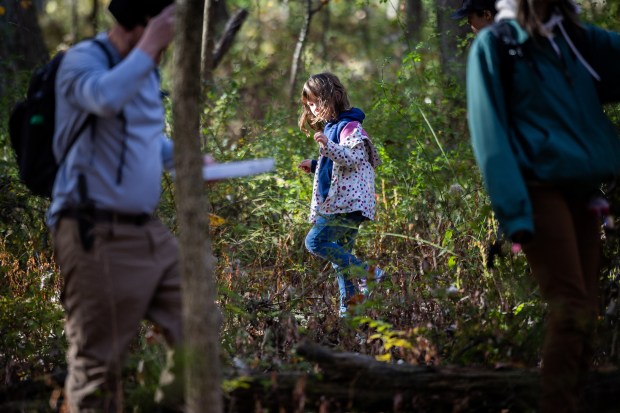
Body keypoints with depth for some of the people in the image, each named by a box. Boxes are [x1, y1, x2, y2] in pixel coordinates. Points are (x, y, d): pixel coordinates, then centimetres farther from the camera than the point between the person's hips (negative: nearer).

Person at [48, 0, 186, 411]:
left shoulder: (145, 69, 16)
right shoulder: (82, 59, -10)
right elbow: (106, 98, -34)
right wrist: (150, 45, -25)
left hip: (148, 230, 8)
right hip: (97, 235, -8)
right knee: (98, 360, -3)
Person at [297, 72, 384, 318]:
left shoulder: (348, 127, -9)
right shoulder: (330, 127, 22)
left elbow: (352, 158, -23)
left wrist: (328, 146, -35)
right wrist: (314, 165, 21)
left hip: (348, 202, -10)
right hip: (337, 203, 10)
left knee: (315, 241, -18)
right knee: (340, 254, 8)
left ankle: (365, 273, -15)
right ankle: (348, 307, 9)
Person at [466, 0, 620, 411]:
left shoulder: (575, 39, 17)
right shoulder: (496, 43, -1)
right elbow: (489, 133, -7)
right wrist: (513, 209, -16)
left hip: (583, 190, 6)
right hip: (540, 189, -6)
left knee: (584, 311, 5)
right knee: (571, 308, -15)